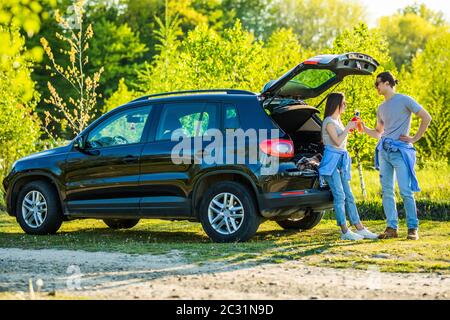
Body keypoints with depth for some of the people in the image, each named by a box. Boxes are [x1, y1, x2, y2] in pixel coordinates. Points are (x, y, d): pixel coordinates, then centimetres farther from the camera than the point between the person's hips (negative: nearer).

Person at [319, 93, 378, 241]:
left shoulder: (338, 120, 18)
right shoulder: (329, 122, -9)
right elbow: (338, 141, -17)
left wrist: (352, 126, 21)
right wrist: (348, 127, -13)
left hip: (341, 162, 9)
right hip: (331, 161, -9)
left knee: (348, 196, 7)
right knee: (339, 196, -12)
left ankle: (360, 229, 6)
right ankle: (345, 231, -12)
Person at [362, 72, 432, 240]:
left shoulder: (404, 100, -2)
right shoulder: (381, 108, 19)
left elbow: (426, 118, -4)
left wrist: (415, 138, -5)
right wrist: (364, 128, 8)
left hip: (400, 150, -7)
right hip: (384, 151, 7)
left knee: (406, 191, -9)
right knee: (387, 191, 2)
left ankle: (413, 228, -5)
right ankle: (392, 228, 5)